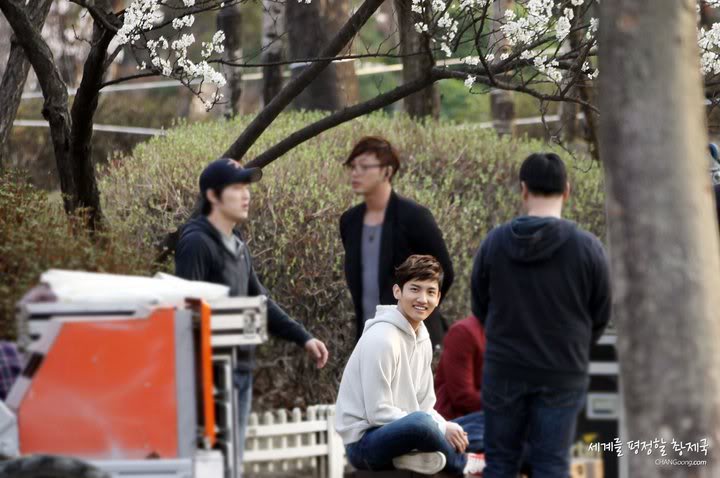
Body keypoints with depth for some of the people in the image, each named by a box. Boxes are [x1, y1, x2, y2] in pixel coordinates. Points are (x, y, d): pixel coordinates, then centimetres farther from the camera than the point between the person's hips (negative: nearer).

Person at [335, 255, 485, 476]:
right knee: (421, 422, -35)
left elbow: (425, 405, 12)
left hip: (401, 433, 9)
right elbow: (378, 414, -20)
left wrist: (445, 427, -10)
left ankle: (416, 458, -11)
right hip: (364, 442, -9)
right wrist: (440, 429, -18)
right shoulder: (381, 339, -17)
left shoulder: (423, 339, 10)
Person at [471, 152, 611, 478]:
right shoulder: (587, 247, -9)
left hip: (505, 369, 1)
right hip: (562, 375, -1)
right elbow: (601, 316, 3)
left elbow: (479, 307, 6)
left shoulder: (495, 242, -5)